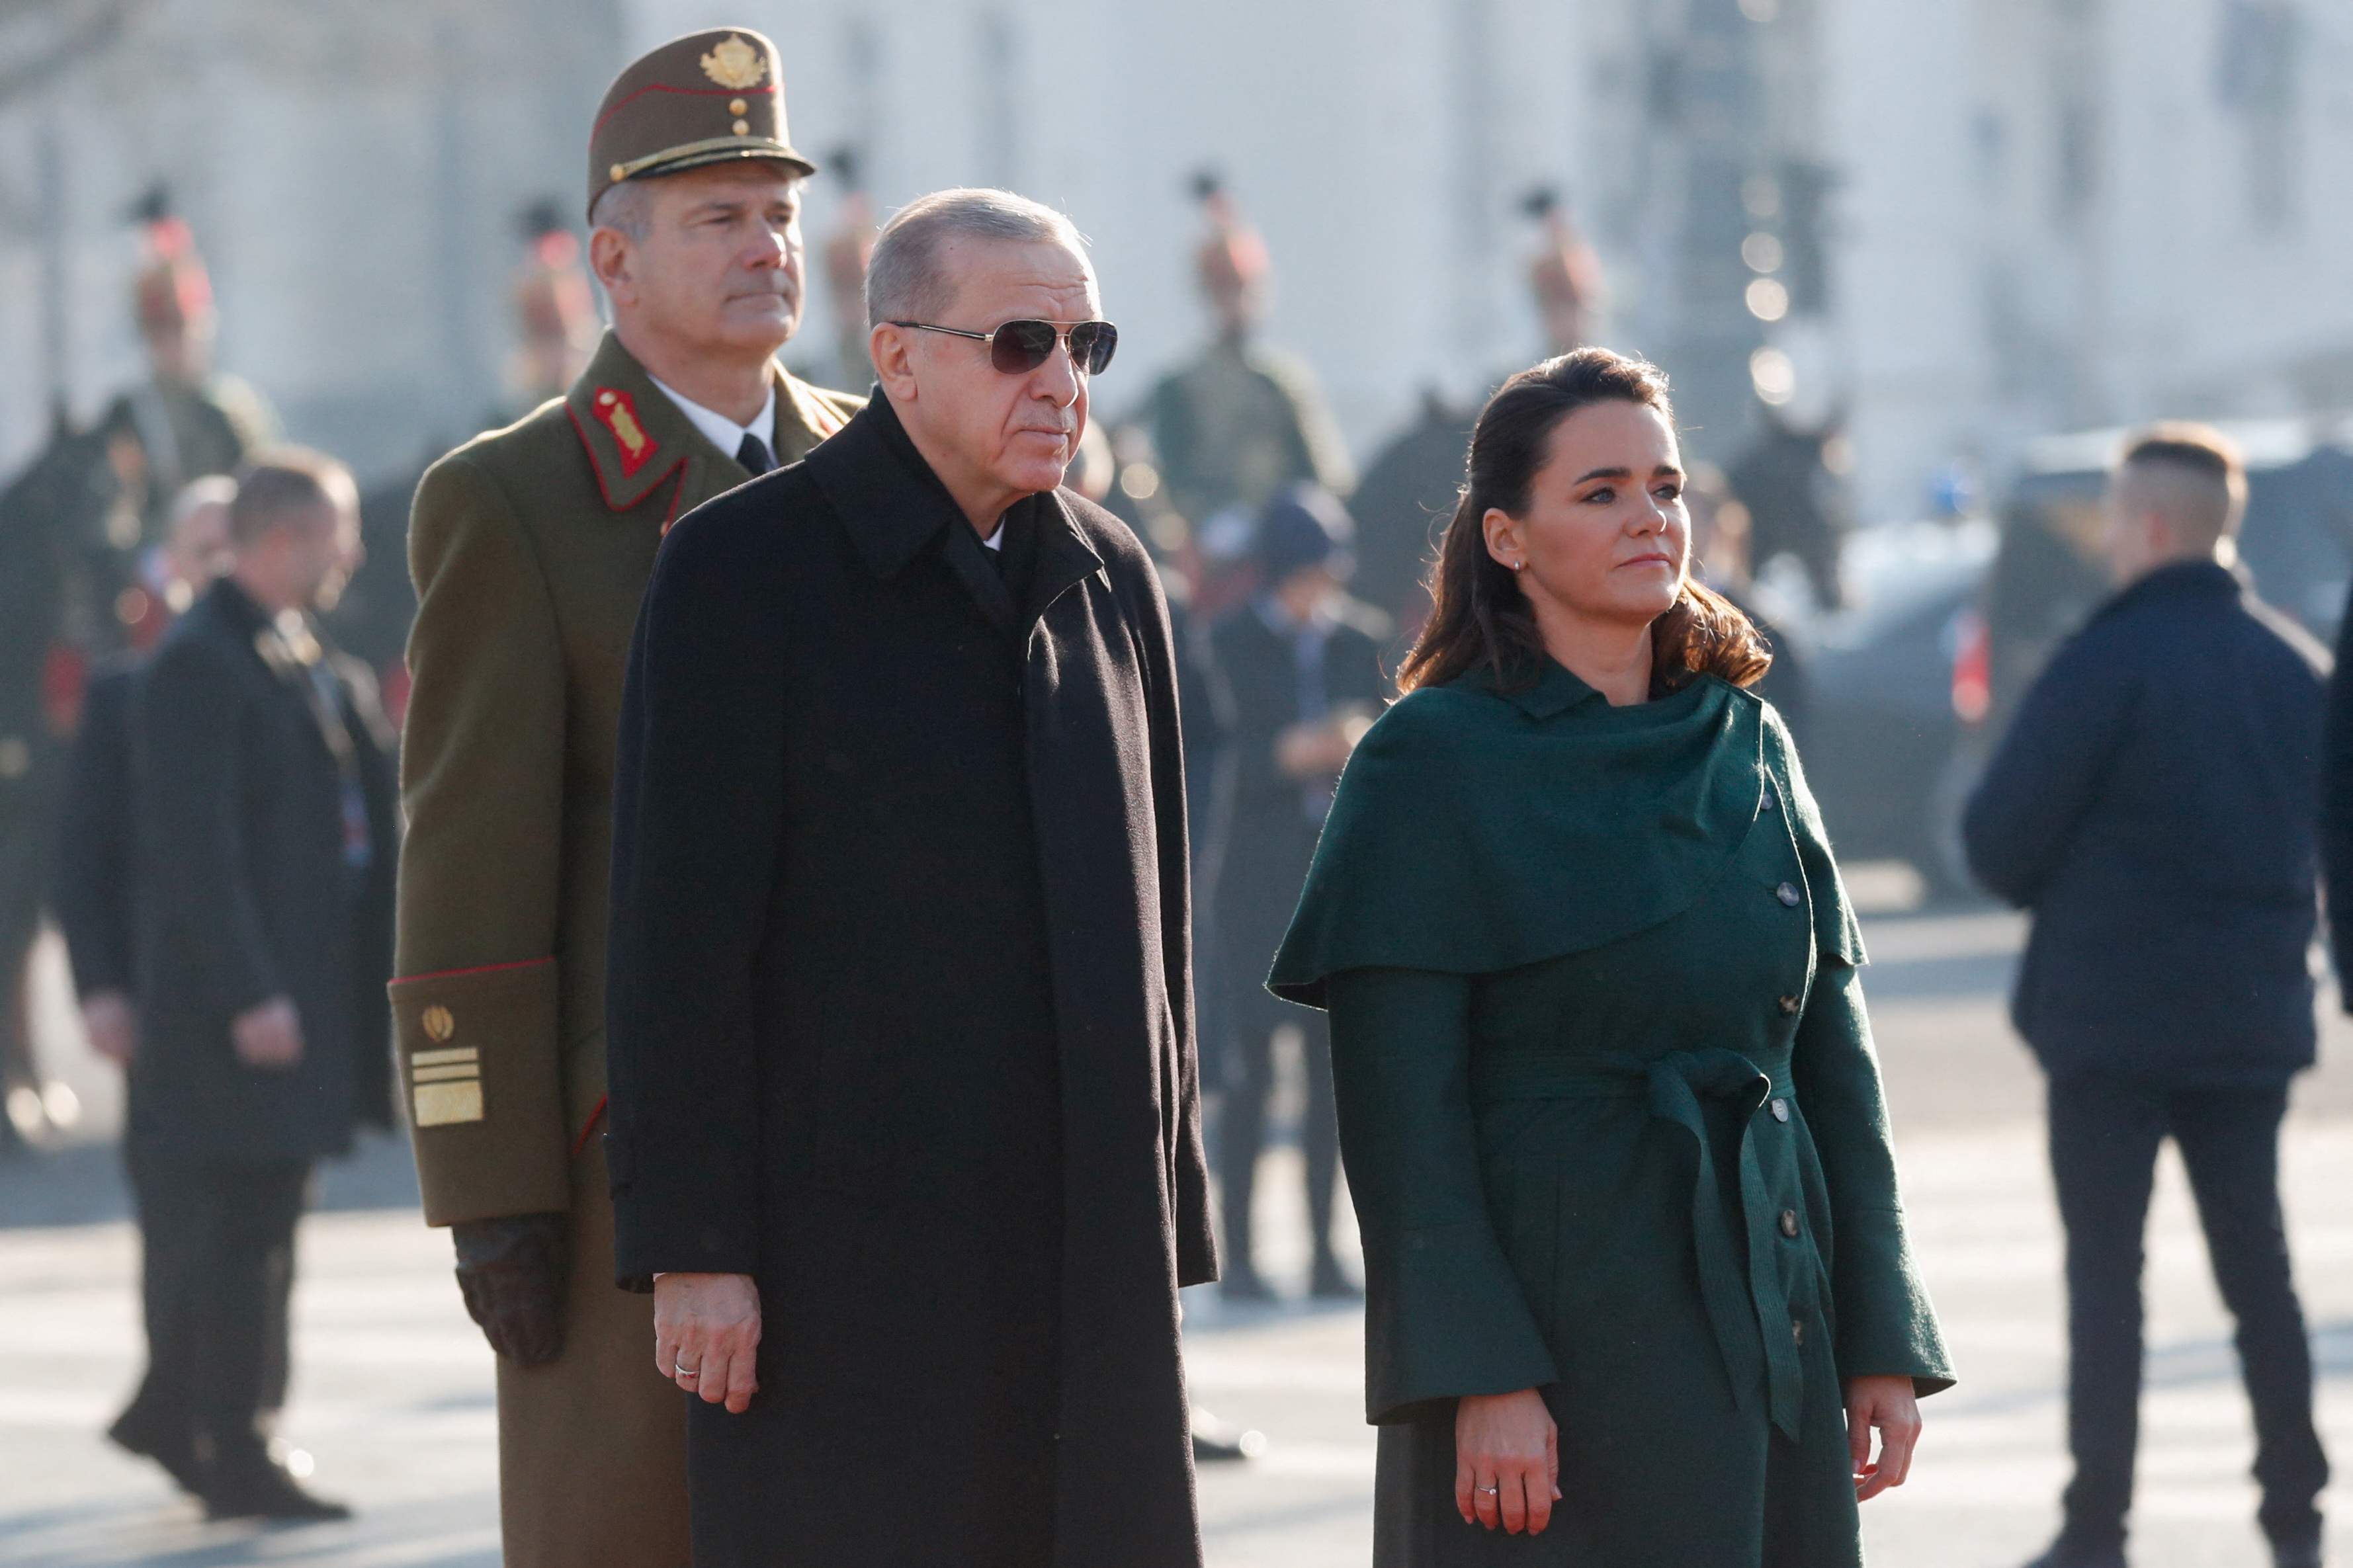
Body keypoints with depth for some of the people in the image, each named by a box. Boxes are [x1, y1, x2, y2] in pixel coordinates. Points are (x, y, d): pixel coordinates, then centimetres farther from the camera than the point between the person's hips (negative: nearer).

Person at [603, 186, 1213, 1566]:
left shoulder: (1111, 579, 13)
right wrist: (692, 1246, -13)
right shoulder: (745, 569, -5)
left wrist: (1170, 1229, 14)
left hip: (1090, 1254, 5)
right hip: (847, 1271, -5)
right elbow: (679, 937, -8)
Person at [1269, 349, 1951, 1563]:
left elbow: (1834, 1054, 13)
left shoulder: (1748, 746, 11)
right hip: (1559, 1318, -5)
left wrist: (1884, 1337, 6)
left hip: (1770, 1326, 6)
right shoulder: (1435, 762, -6)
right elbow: (1399, 1109, -11)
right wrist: (1478, 1372, -18)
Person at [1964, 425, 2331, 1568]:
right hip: (2253, 1017, 5)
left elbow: (2002, 841, -12)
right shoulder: (2301, 667, 4)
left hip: (2112, 1013, -5)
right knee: (2256, 1260, 13)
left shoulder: (2108, 660, -14)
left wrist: (2055, 887, 8)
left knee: (2104, 1268, 0)